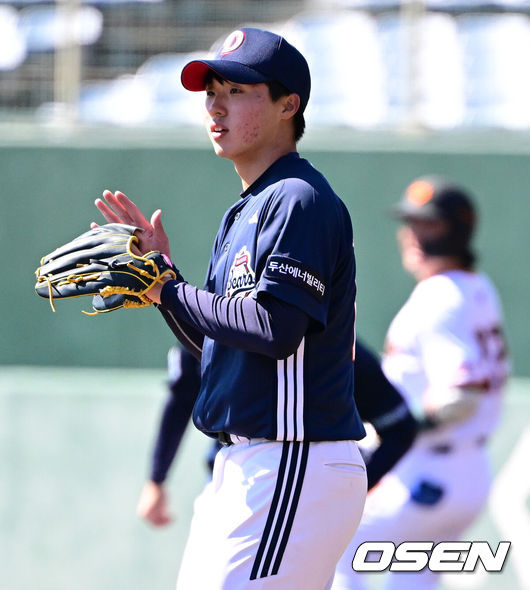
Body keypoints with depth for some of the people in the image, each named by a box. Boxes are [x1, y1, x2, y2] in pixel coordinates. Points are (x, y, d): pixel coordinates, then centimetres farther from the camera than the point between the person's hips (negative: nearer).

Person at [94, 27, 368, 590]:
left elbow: (275, 329, -23)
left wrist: (167, 291, -13)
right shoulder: (244, 213, 20)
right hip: (242, 469, 10)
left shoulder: (300, 200, -11)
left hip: (298, 466, -10)